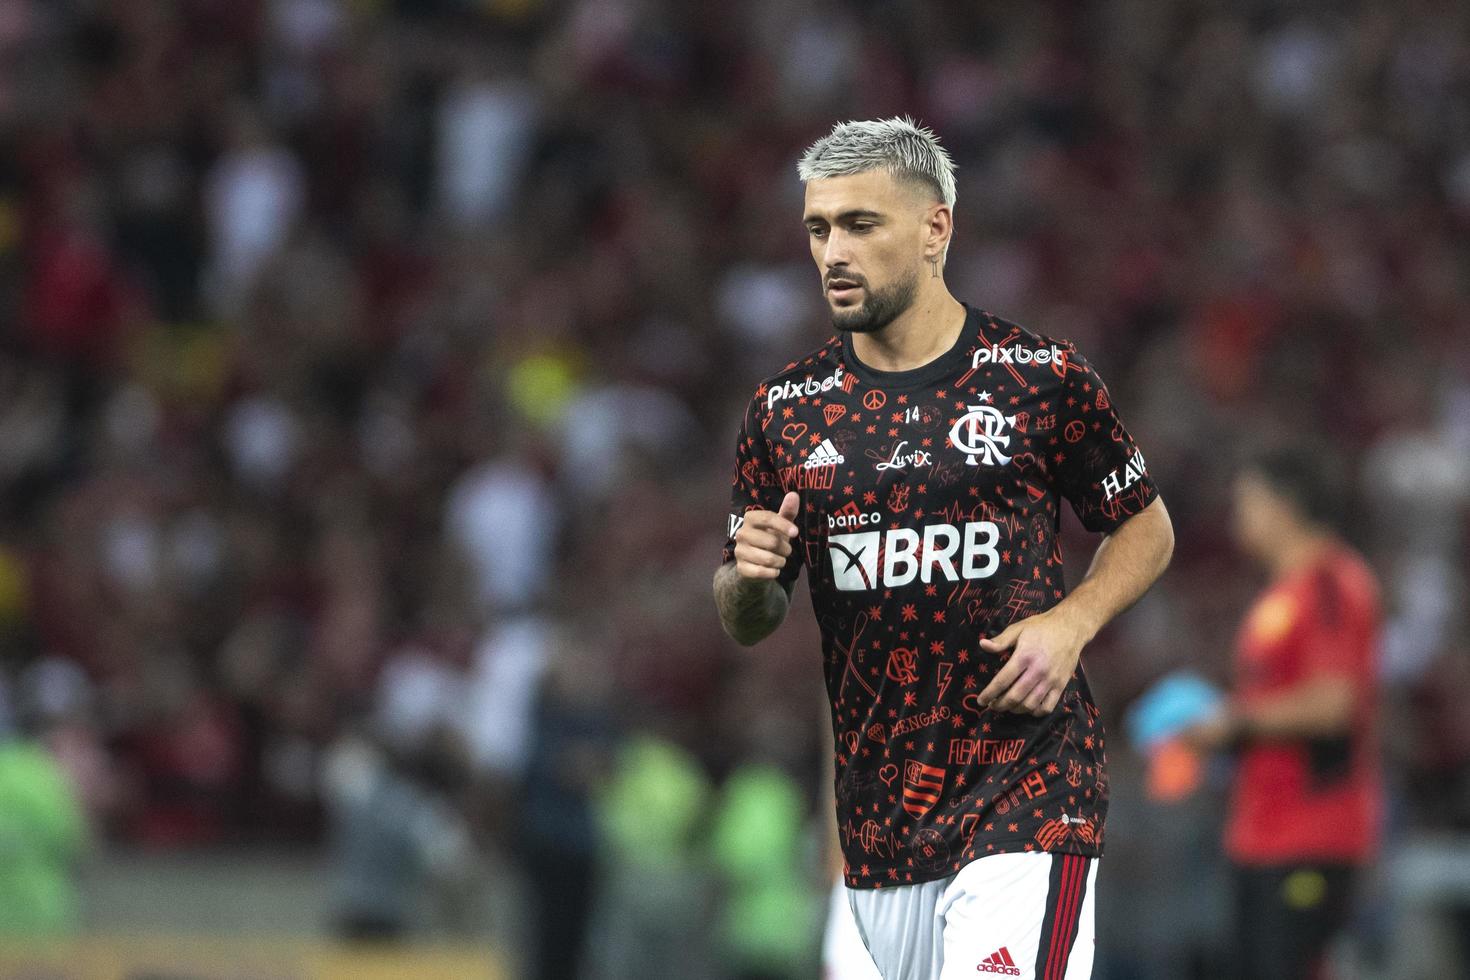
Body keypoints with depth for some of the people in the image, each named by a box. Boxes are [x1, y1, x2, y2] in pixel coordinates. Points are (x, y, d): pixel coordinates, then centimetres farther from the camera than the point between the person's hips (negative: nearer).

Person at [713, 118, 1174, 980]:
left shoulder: (1044, 380, -1)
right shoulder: (786, 411, 7)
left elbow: (1147, 530, 11)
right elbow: (748, 624, 13)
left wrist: (1071, 622, -7)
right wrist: (749, 579, -10)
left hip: (1029, 787, -4)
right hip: (878, 805, 4)